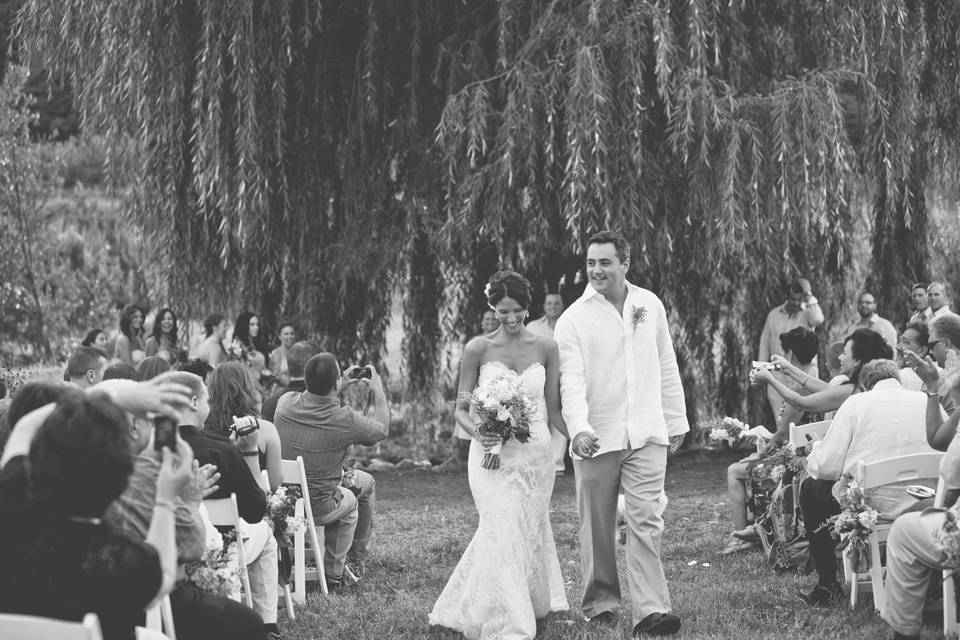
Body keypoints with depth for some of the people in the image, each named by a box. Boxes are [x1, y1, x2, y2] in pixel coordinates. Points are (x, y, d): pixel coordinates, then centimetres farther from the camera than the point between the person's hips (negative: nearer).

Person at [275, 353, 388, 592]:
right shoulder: (346, 420, -24)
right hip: (315, 507, -5)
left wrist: (339, 388, 17)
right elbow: (381, 429, -2)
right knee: (349, 502, 30)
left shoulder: (286, 403, -12)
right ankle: (333, 576, 41)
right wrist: (378, 390, 11)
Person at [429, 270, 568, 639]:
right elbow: (461, 410, 0)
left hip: (536, 454, 3)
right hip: (493, 454, -3)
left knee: (530, 532, 9)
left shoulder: (546, 349, 4)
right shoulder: (478, 349, -2)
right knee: (503, 533, -13)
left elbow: (553, 410, 7)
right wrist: (477, 432, -20)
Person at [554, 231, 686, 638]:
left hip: (646, 435, 1)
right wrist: (579, 428, -28)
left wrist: (676, 421, 15)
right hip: (596, 437, -1)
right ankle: (600, 601, 20)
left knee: (646, 522, -8)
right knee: (597, 527, 6)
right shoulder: (573, 320, -3)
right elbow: (572, 380, -13)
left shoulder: (650, 305, 8)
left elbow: (666, 368, 15)